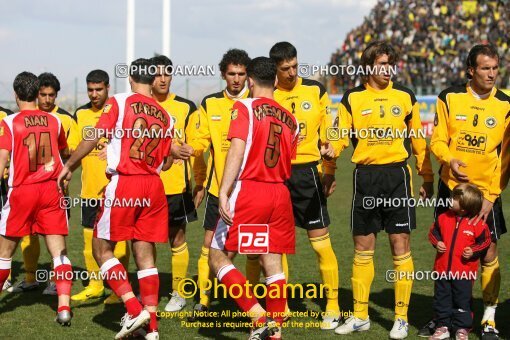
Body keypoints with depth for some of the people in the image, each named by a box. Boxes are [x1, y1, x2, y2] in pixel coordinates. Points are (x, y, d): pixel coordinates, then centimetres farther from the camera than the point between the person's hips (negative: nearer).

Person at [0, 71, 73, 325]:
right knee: (59, 251, 0)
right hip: (52, 190, 3)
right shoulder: (54, 121, 7)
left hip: (22, 191, -2)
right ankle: (64, 306, -12)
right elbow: (66, 154, 24)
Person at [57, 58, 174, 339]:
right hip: (153, 187, 5)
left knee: (102, 248, 6)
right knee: (145, 253, 8)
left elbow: (94, 136, -11)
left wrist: (69, 165, 0)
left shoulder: (119, 102, -3)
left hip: (124, 183, -5)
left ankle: (134, 309, -8)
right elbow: (166, 162, 13)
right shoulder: (164, 115, 10)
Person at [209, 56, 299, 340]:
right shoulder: (290, 119, 13)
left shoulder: (245, 108, -3)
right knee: (273, 265, 8)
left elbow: (238, 149, -16)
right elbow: (289, 164, 13)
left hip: (248, 189, -5)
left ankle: (259, 317, -10)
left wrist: (224, 192, -20)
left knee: (219, 258, 2)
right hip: (280, 194, 6)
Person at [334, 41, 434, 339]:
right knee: (362, 247, 6)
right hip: (365, 177, 1)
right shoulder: (352, 98, 4)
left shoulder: (405, 97, 6)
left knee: (400, 244, -2)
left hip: (397, 175, -1)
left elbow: (418, 141, 11)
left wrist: (428, 178, 12)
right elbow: (342, 137, 5)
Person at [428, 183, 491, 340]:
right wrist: (437, 242, -6)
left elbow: (485, 241, 1)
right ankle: (443, 327, 22)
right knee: (441, 299, 11)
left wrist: (473, 251, -13)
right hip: (442, 268, 4)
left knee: (463, 300, 5)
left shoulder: (477, 224, -10)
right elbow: (433, 231, 12)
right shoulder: (444, 218, 0)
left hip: (464, 271, -3)